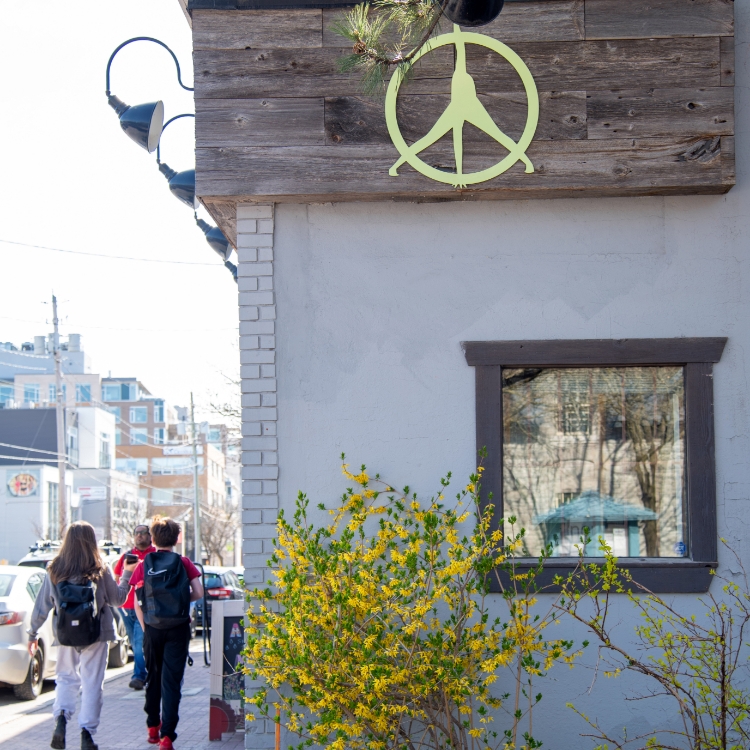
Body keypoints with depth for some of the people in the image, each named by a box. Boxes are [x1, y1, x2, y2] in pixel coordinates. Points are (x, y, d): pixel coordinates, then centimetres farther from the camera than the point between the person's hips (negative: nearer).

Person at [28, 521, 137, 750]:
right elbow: (117, 599, 1)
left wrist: (33, 633, 12)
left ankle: (60, 718, -5)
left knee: (66, 679, 17)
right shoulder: (99, 571, -9)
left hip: (65, 634, 2)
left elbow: (42, 605, 1)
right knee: (92, 684, 6)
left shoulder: (54, 570, -4)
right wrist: (127, 575, 14)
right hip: (95, 635, -2)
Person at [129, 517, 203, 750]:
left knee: (153, 678, 19)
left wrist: (144, 627, 8)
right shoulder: (183, 563, -3)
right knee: (171, 681, -3)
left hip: (152, 628, 2)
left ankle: (153, 728, 31)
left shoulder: (144, 565, 0)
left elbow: (137, 603, -1)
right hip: (178, 628, -2)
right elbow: (198, 593, -7)